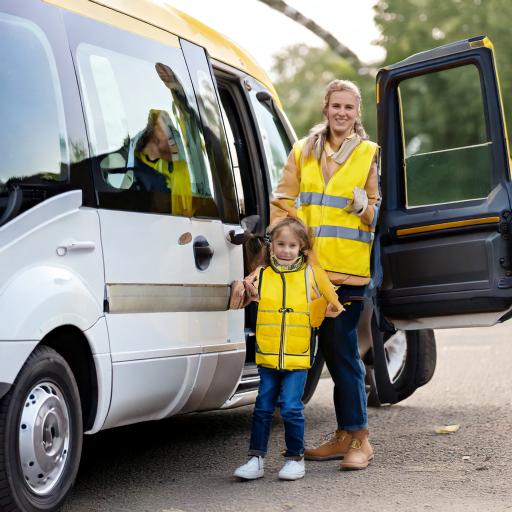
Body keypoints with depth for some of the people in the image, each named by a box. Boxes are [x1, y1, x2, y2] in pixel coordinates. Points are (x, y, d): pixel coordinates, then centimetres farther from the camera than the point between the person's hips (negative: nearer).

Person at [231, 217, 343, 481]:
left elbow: (334, 306, 12)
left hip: (298, 357, -2)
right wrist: (240, 289, -16)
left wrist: (317, 316, -2)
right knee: (263, 407, 5)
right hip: (267, 356, 2)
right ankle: (256, 459, 13)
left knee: (291, 406, -7)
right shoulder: (261, 274, 5)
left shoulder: (313, 274, 3)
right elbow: (236, 303, 1)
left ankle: (295, 458, 9)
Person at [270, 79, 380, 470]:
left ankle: (358, 438, 1)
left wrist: (364, 207, -14)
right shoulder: (303, 152, 13)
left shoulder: (369, 154, 6)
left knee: (343, 352, -7)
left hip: (350, 269, -4)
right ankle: (346, 435, 19)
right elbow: (283, 202, 11)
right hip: (310, 265, 4)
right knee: (332, 351, 10)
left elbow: (378, 214, 7)